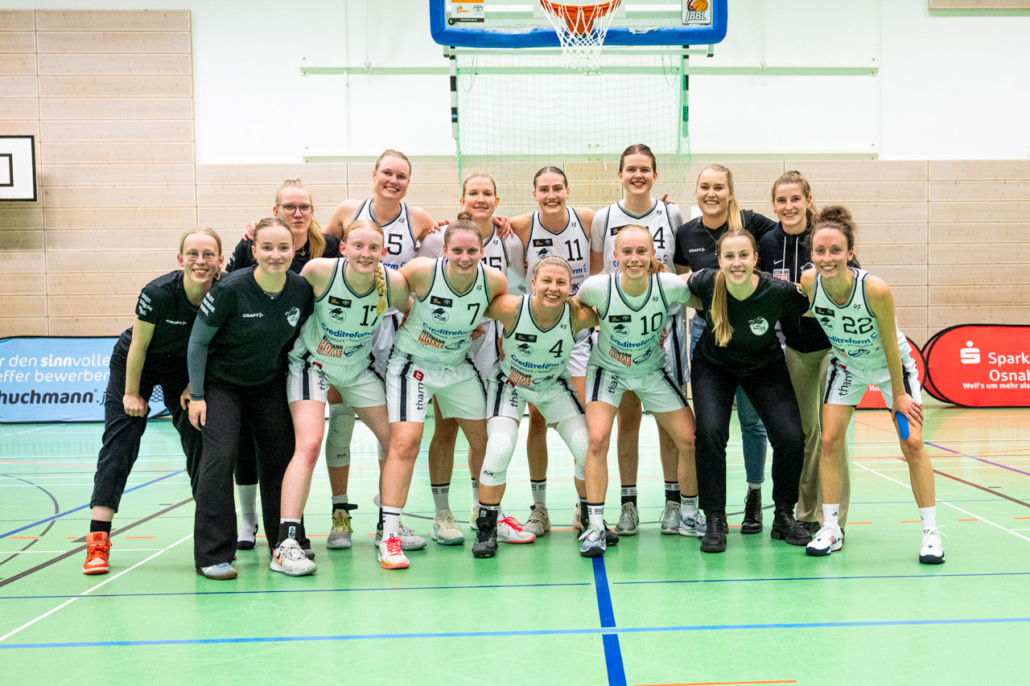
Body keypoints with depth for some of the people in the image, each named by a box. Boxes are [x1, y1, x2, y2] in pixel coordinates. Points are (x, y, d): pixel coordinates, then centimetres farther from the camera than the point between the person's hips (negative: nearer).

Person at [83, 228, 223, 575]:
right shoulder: (158, 293, -32)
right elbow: (139, 345, -19)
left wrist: (192, 388, -7)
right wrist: (132, 393, -11)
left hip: (184, 368, 3)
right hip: (134, 364, -3)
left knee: (199, 441, -2)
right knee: (119, 443, -9)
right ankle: (98, 540, -9)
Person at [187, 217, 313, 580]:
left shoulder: (301, 289, -12)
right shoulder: (230, 289, -24)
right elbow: (198, 342, -14)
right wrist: (196, 395, -14)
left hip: (270, 383, 4)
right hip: (221, 382, -4)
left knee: (282, 455, 3)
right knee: (220, 455, -15)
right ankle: (212, 555, -8)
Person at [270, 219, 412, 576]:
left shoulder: (394, 283, -20)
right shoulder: (320, 271, -27)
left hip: (358, 366, 4)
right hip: (312, 362, -4)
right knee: (309, 444, -21)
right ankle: (285, 544, -18)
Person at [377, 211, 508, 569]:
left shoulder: (495, 280, -18)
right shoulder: (422, 271, -27)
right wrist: (410, 320, -6)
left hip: (458, 365, 4)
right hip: (413, 361, -4)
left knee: (486, 440, 12)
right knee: (405, 442, -17)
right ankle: (389, 535, -11)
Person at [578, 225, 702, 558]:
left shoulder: (670, 285, -26)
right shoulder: (598, 287, -28)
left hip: (652, 370, 2)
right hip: (607, 368, -2)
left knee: (690, 441, 0)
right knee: (597, 440, -20)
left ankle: (688, 517, 23)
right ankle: (595, 527, -8)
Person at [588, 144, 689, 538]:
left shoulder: (673, 215, 5)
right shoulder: (604, 218, 6)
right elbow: (596, 274, 11)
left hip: (665, 321, 0)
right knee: (627, 415, 3)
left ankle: (673, 502, 10)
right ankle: (628, 505, 11)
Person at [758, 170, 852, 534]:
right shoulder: (768, 243, -1)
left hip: (833, 343, -3)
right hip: (795, 348, 4)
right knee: (804, 429, 9)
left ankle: (833, 518, 5)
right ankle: (806, 514, 20)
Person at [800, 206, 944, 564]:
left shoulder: (876, 290, -36)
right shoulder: (809, 282, -26)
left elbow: (890, 346, -23)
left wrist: (899, 395, -14)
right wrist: (839, 347, 6)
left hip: (892, 365, -3)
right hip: (846, 365, 3)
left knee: (912, 443, -7)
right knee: (830, 441, -6)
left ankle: (930, 533, 4)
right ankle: (831, 529, 5)